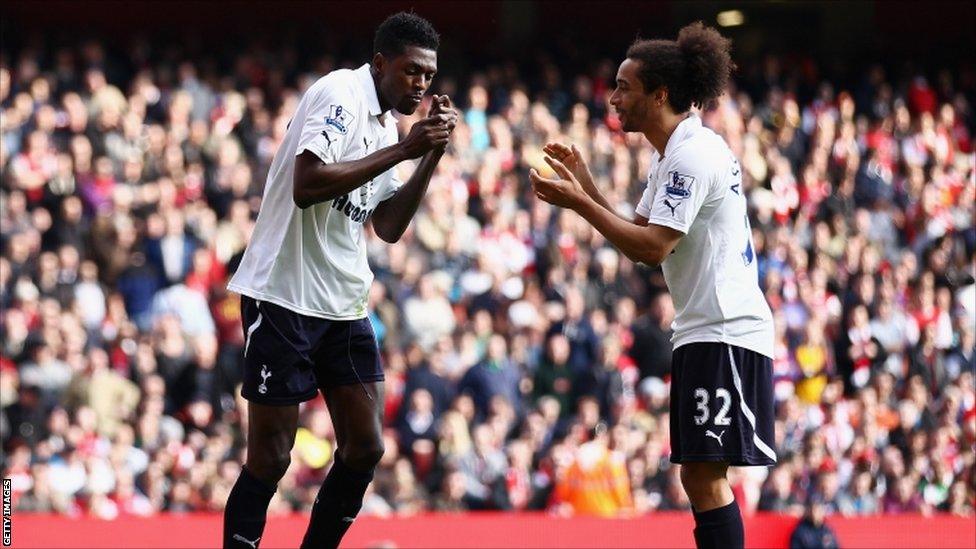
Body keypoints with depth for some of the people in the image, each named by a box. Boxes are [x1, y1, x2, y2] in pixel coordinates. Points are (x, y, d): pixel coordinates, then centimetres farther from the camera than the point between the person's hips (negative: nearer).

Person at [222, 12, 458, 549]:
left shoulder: (384, 123, 14)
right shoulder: (340, 94, -13)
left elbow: (388, 227, 14)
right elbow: (306, 186, -26)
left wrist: (432, 154, 4)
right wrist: (401, 150, -22)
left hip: (343, 304, 9)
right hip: (284, 297, -9)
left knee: (365, 445, 4)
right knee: (271, 455, -6)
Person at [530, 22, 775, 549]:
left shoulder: (692, 155, -16)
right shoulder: (671, 154, 16)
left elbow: (652, 248, -21)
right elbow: (641, 233, 19)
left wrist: (578, 203, -16)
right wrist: (586, 187, 11)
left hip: (725, 334, -11)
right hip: (702, 332, 11)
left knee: (705, 475, -13)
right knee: (699, 476, 10)